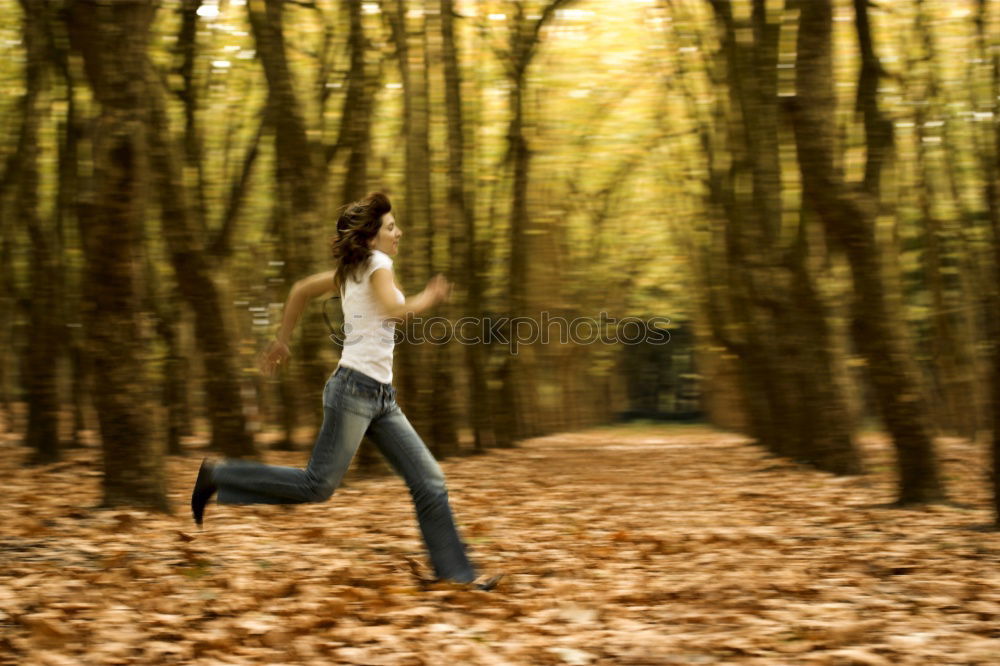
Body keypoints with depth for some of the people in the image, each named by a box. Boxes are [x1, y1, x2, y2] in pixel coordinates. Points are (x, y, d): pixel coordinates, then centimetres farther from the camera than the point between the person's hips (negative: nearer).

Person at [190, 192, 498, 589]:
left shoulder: (351, 272, 18)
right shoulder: (377, 263, -7)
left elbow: (301, 290, 24)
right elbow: (395, 310, -24)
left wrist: (282, 341, 28)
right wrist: (428, 298, -6)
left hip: (381, 396, 10)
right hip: (356, 388, -10)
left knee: (429, 482, 4)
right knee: (318, 486, -4)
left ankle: (455, 572, 6)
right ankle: (218, 476, 7)